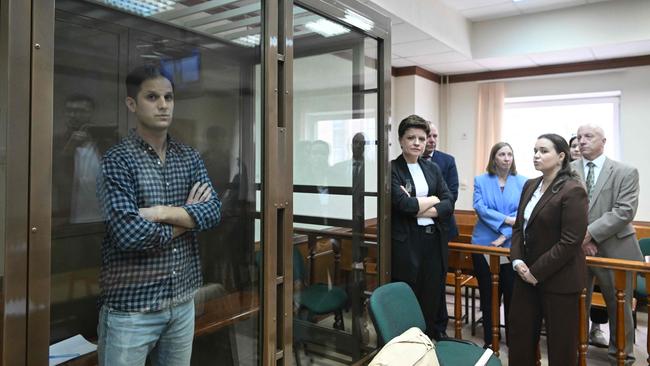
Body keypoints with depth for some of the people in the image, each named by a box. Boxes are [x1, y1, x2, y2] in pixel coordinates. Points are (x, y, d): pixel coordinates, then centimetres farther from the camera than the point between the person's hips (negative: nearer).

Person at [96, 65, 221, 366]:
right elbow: (129, 234, -22)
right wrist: (188, 218, -9)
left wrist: (163, 212, -20)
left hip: (182, 300, 5)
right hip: (131, 307, -5)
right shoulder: (117, 160, -12)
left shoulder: (189, 157, 5)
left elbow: (213, 211, -6)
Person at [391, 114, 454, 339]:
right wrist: (433, 200, -3)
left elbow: (449, 204, 4)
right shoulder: (392, 169, -5)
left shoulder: (433, 168, 13)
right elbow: (403, 204, -17)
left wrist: (418, 209, -11)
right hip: (406, 242, -5)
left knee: (432, 297, 11)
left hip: (434, 240, 5)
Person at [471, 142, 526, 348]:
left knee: (511, 293, 5)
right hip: (484, 245, 1)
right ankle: (489, 341, 21)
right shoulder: (481, 181, 4)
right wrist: (506, 219, -17)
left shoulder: (522, 182, 2)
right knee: (488, 294, 9)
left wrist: (505, 235, -16)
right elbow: (479, 207, -8)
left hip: (512, 246, 0)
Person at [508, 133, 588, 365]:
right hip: (527, 273, 7)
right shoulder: (530, 186, 9)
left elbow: (570, 242, -18)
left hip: (558, 279, -6)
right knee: (519, 333, 12)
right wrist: (517, 260, -4)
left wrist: (537, 272, -16)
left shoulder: (573, 190, -14)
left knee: (560, 341, 8)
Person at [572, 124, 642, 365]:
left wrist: (590, 233, -19)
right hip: (575, 249, 2)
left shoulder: (626, 172, -3)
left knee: (619, 308, 11)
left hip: (613, 250, -1)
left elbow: (625, 211, -13)